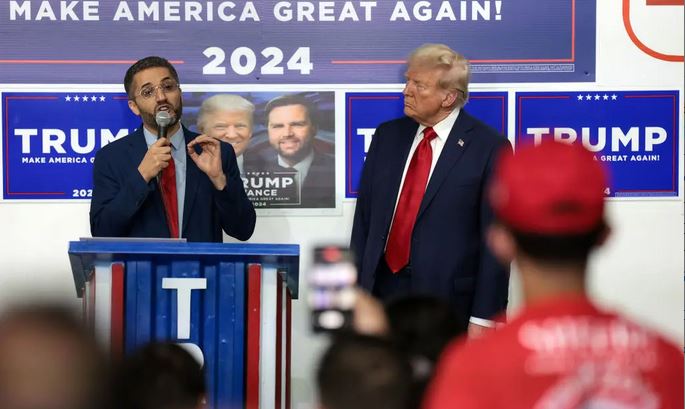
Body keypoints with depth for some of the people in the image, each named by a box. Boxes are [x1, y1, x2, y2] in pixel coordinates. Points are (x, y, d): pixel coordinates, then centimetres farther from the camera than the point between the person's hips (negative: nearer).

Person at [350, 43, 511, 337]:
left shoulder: (488, 147, -6)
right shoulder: (388, 135, 9)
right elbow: (364, 218, 12)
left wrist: (483, 318, -10)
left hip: (447, 302, -4)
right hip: (382, 290, 4)